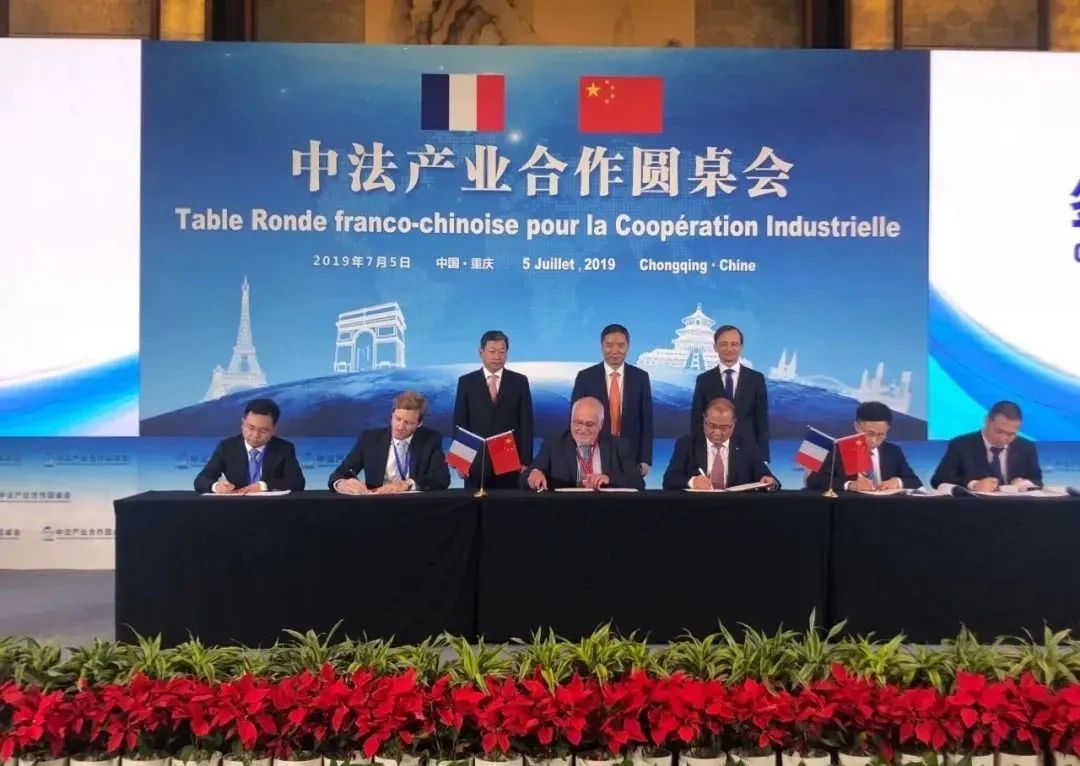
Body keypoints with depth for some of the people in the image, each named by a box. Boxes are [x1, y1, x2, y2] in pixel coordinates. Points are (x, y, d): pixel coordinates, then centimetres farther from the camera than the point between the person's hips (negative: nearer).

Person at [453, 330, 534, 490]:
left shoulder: (520, 381, 4)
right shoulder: (466, 382, 4)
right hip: (476, 461, 0)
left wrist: (525, 461, -4)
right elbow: (459, 423, 3)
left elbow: (526, 424, 2)